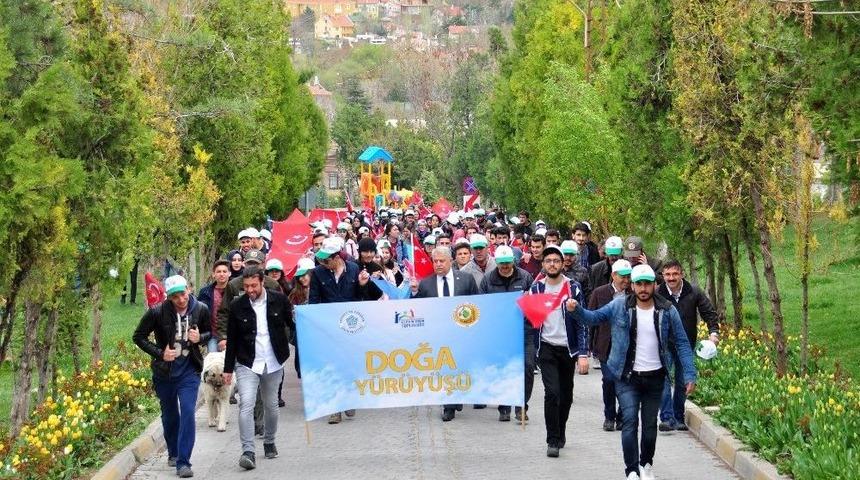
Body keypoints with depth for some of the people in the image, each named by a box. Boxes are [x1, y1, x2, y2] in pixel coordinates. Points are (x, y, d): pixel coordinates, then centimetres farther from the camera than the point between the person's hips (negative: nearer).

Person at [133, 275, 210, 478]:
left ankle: (183, 462, -11)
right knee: (169, 414, 14)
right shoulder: (157, 312, -14)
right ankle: (173, 453, 37)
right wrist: (160, 353, -14)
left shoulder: (201, 310, -7)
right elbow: (138, 337, -3)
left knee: (188, 413, -13)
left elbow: (209, 332, 11)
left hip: (189, 371, 0)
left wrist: (200, 338, -12)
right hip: (164, 371, 0)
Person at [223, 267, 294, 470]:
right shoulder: (237, 306, -4)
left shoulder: (279, 299, -4)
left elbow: (292, 324, 6)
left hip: (273, 362, 1)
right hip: (246, 364, -1)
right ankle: (248, 452, -18)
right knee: (246, 405, -15)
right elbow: (232, 339, 3)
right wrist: (228, 368, 4)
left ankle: (269, 442, 36)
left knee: (271, 405, 14)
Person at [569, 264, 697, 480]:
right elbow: (594, 317, -1)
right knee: (630, 421, -13)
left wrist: (689, 375, -7)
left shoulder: (667, 311, -4)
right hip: (627, 377, -2)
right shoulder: (619, 306, -4)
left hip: (655, 378, 2)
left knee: (650, 424, 14)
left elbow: (682, 343, -1)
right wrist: (576, 309, -22)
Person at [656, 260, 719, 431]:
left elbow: (710, 313, 5)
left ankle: (679, 419, 22)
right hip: (664, 345, -2)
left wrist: (714, 332, -9)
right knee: (664, 379, -17)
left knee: (682, 383, 9)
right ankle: (667, 419, -20)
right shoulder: (657, 294, -9)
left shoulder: (694, 293, -5)